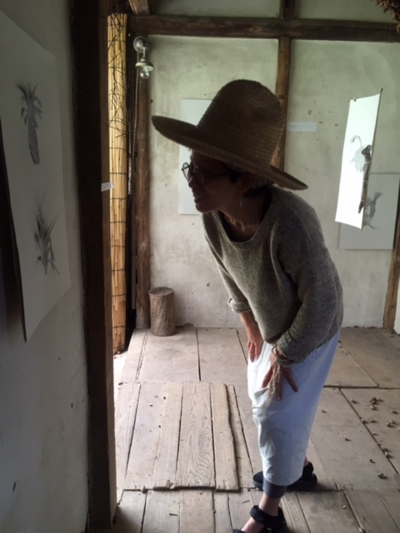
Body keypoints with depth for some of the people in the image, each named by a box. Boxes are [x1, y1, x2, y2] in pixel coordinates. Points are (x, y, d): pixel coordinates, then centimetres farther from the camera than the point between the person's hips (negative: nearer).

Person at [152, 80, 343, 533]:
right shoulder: (213, 217, -21)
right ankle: (298, 468, 49)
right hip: (273, 329, 7)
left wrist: (286, 354, -16)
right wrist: (252, 326, 7)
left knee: (277, 411, 2)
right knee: (263, 399, 21)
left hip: (311, 331, -6)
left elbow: (320, 302, -29)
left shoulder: (291, 222, -41)